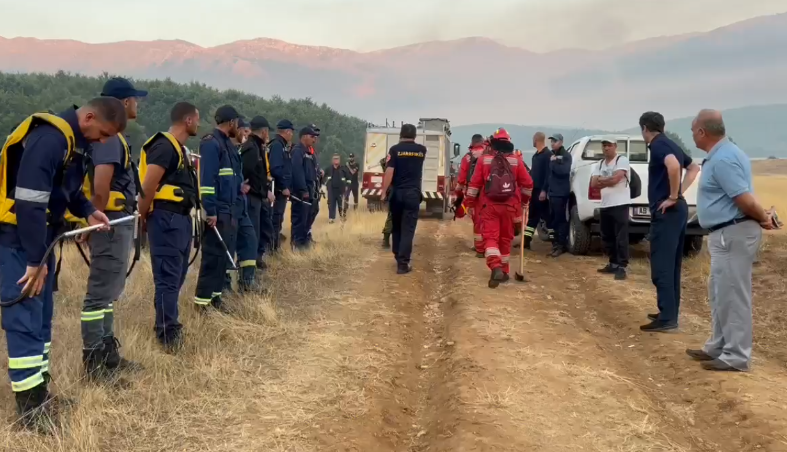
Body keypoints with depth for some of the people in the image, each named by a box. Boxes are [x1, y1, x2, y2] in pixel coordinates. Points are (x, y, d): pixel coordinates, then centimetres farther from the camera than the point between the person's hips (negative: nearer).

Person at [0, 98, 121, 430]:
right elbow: (29, 203, -28)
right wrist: (35, 261, -24)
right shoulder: (49, 138, -24)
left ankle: (40, 392, 25)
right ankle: (31, 407, -1)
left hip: (41, 234, 10)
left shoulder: (74, 141, 7)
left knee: (42, 315, 14)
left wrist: (88, 212, 3)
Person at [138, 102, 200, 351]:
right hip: (167, 219, -10)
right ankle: (169, 336, -1)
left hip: (181, 218, 10)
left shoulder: (180, 148, 19)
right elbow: (148, 186, -19)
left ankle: (168, 327, 29)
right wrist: (144, 218, -9)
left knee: (177, 275, 17)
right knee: (168, 277, -6)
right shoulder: (165, 146, -14)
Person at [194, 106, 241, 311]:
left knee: (224, 253, 13)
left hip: (229, 209, 9)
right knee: (213, 254, -6)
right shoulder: (211, 143, -13)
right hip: (217, 211, -9)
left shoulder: (227, 144, 16)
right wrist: (210, 211, -23)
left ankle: (215, 294, 22)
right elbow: (207, 179, -20)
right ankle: (202, 299, 0)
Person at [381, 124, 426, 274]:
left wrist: (384, 192, -8)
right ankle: (403, 263, -6)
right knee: (408, 229, -1)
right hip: (413, 194, 0)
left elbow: (389, 172, -12)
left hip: (396, 193, 0)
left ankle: (398, 256, 29)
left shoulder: (395, 149, -3)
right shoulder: (422, 150, 7)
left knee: (396, 227, 17)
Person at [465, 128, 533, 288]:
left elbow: (474, 183, -1)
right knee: (505, 238, 14)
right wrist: (525, 200, 22)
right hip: (509, 206, 2)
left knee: (490, 237, -2)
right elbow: (527, 184, 6)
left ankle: (496, 267, -25)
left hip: (489, 205, -2)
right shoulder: (516, 161, 3)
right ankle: (504, 271, 22)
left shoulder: (484, 159, 0)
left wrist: (470, 203, 8)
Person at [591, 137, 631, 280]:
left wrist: (601, 180, -3)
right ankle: (613, 264, 24)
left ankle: (621, 267, -6)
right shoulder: (599, 164, 14)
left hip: (620, 204, -7)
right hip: (605, 205, 8)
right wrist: (608, 181, -10)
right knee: (607, 237, 13)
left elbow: (615, 179, -19)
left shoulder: (622, 160, -6)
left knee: (621, 238, -7)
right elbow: (593, 184, 4)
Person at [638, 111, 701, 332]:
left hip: (666, 212, -10)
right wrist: (681, 191, 16)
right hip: (677, 210, 10)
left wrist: (673, 197, -22)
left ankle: (667, 317, -7)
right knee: (671, 265, 14)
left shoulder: (658, 145, -12)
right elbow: (694, 167, 28)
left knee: (661, 266, -7)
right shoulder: (670, 144, 16)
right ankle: (670, 312, 20)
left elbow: (673, 166, -32)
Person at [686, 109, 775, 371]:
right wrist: (762, 216, 9)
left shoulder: (722, 160, -20)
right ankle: (718, 347, 28)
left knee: (732, 296, -4)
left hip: (733, 234, -11)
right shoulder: (723, 154, 14)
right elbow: (743, 197, 17)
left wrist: (763, 218, -8)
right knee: (720, 294, 18)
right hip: (727, 234, 11)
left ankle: (736, 357, 5)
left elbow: (744, 198, -23)